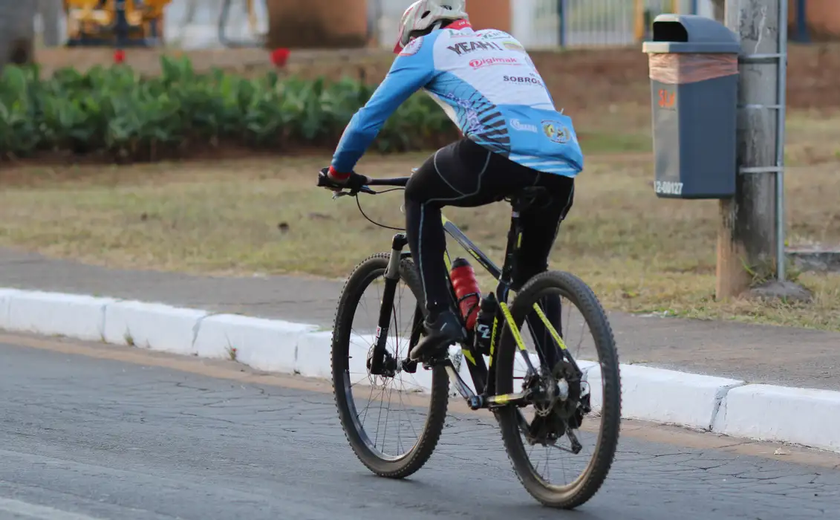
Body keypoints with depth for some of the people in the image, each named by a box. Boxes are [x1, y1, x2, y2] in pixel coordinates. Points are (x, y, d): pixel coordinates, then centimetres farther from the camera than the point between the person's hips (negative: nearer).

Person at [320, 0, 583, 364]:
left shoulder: (427, 46, 20)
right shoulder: (505, 41, 36)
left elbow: (370, 117, 20)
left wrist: (339, 171, 35)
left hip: (502, 151, -5)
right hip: (563, 166, 5)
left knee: (420, 197, 23)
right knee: (532, 270, 27)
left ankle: (439, 317, 10)